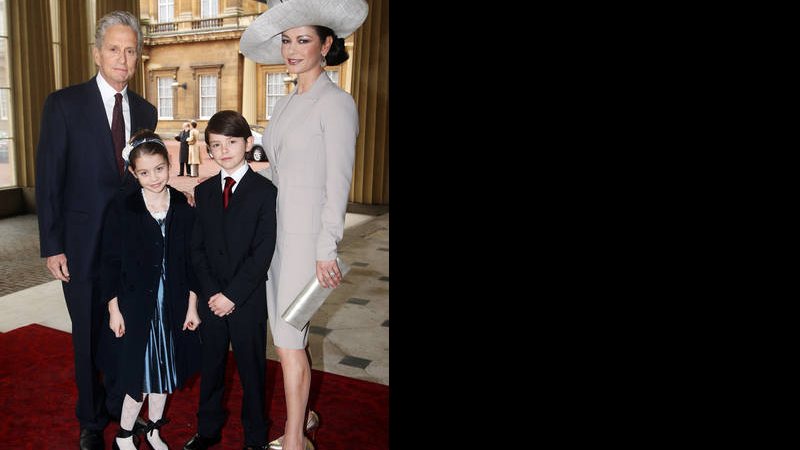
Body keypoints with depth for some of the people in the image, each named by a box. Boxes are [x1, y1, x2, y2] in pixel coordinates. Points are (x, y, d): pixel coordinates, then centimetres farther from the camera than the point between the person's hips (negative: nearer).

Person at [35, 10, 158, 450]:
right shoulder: (63, 104, -5)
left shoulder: (145, 111, 6)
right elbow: (48, 179, -6)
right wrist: (51, 246, -9)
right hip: (83, 245, -3)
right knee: (88, 336, 10)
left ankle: (120, 406, 33)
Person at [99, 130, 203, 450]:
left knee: (165, 369, 16)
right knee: (140, 373, 5)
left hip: (174, 303, 3)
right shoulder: (122, 207, -9)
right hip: (136, 302, -2)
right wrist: (114, 308, -6)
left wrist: (191, 305, 0)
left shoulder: (184, 206, -3)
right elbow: (110, 261, -5)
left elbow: (191, 259, 1)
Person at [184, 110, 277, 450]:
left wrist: (232, 295, -15)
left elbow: (262, 252, -13)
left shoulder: (265, 191, -8)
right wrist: (211, 292, -7)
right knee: (210, 366, 17)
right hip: (211, 298, 4)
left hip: (248, 300, -4)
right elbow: (197, 248, 5)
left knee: (251, 369, 10)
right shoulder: (203, 192, 6)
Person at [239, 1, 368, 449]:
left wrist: (326, 249, -16)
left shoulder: (336, 103, -10)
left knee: (289, 342, -2)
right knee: (288, 333, 16)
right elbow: (268, 169, 14)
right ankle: (302, 413, 34)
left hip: (306, 235, -8)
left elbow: (338, 182, -14)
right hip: (275, 230, 8)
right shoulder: (286, 104, 13)